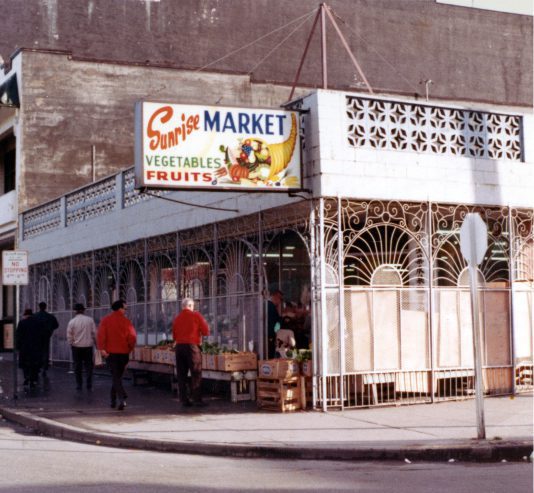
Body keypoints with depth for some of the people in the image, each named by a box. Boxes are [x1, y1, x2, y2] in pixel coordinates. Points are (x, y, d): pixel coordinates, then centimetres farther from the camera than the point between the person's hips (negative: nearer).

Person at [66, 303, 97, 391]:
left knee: (77, 366, 9)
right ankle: (89, 385, 4)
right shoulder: (90, 320, -6)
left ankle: (79, 385, 10)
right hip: (88, 346, 1)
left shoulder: (72, 322, -8)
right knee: (88, 365, 8)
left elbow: (69, 336, -4)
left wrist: (71, 344, 12)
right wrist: (95, 342, 11)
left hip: (76, 347, 0)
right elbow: (94, 333, -3)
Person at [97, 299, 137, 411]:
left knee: (115, 377, -2)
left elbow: (101, 335, -12)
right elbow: (132, 336, -9)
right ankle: (113, 400, 21)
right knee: (118, 376, 17)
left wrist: (102, 348, -13)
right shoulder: (126, 321, -3)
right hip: (123, 353, 1)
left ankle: (122, 399, -21)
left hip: (111, 352, -1)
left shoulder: (105, 320, -1)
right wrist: (130, 348, 5)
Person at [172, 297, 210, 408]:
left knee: (181, 375, 8)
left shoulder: (177, 318, 11)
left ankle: (184, 400, 8)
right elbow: (206, 331, -2)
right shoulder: (196, 315, -2)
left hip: (179, 346, 5)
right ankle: (197, 399, -4)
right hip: (192, 346, -5)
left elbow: (174, 336, 12)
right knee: (196, 374, 0)